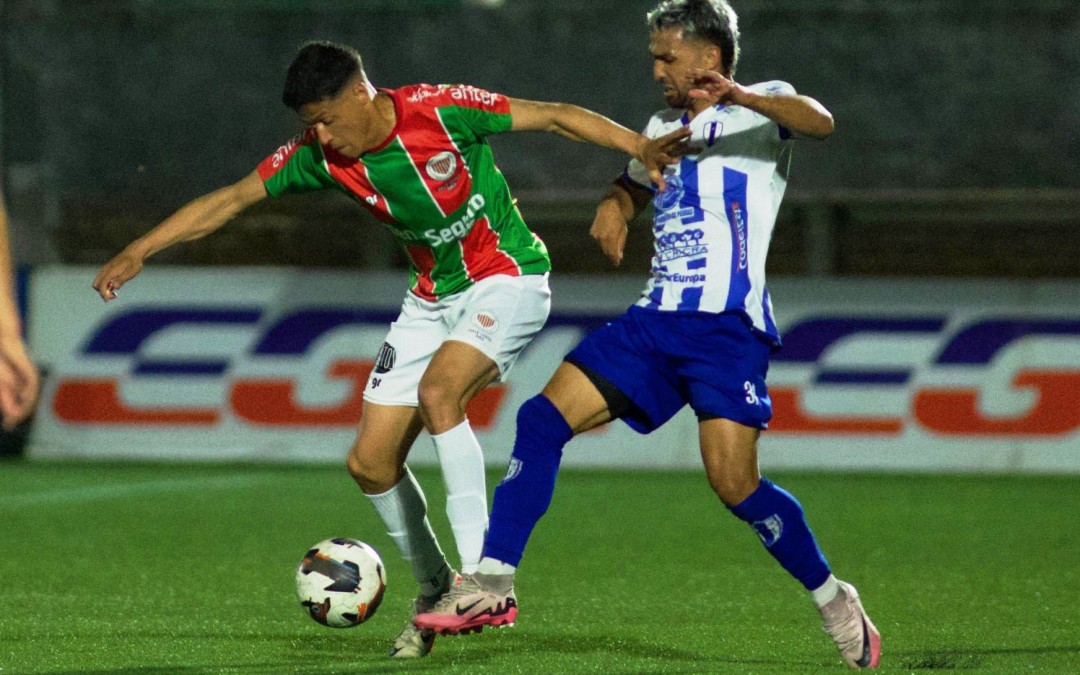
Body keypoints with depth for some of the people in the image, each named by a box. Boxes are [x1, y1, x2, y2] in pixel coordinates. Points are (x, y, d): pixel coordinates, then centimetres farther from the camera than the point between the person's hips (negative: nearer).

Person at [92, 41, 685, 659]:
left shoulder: (441, 110, -22)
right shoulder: (321, 155, -8)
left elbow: (554, 116, -17)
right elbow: (231, 199, 0)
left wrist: (639, 146, -26)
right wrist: (138, 252, -4)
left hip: (507, 279, -6)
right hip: (432, 299, 6)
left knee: (437, 390, -33)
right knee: (371, 462, 0)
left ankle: (482, 574, -30)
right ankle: (435, 588, 22)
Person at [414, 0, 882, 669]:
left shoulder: (759, 108, -1)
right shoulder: (664, 127, 22)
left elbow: (820, 121, -23)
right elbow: (636, 182, 41)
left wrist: (737, 95, -41)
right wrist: (615, 205, 16)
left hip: (728, 329, -7)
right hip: (654, 321, 7)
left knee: (735, 485, -17)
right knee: (544, 417, -7)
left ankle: (835, 600, 5)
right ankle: (493, 587, -6)